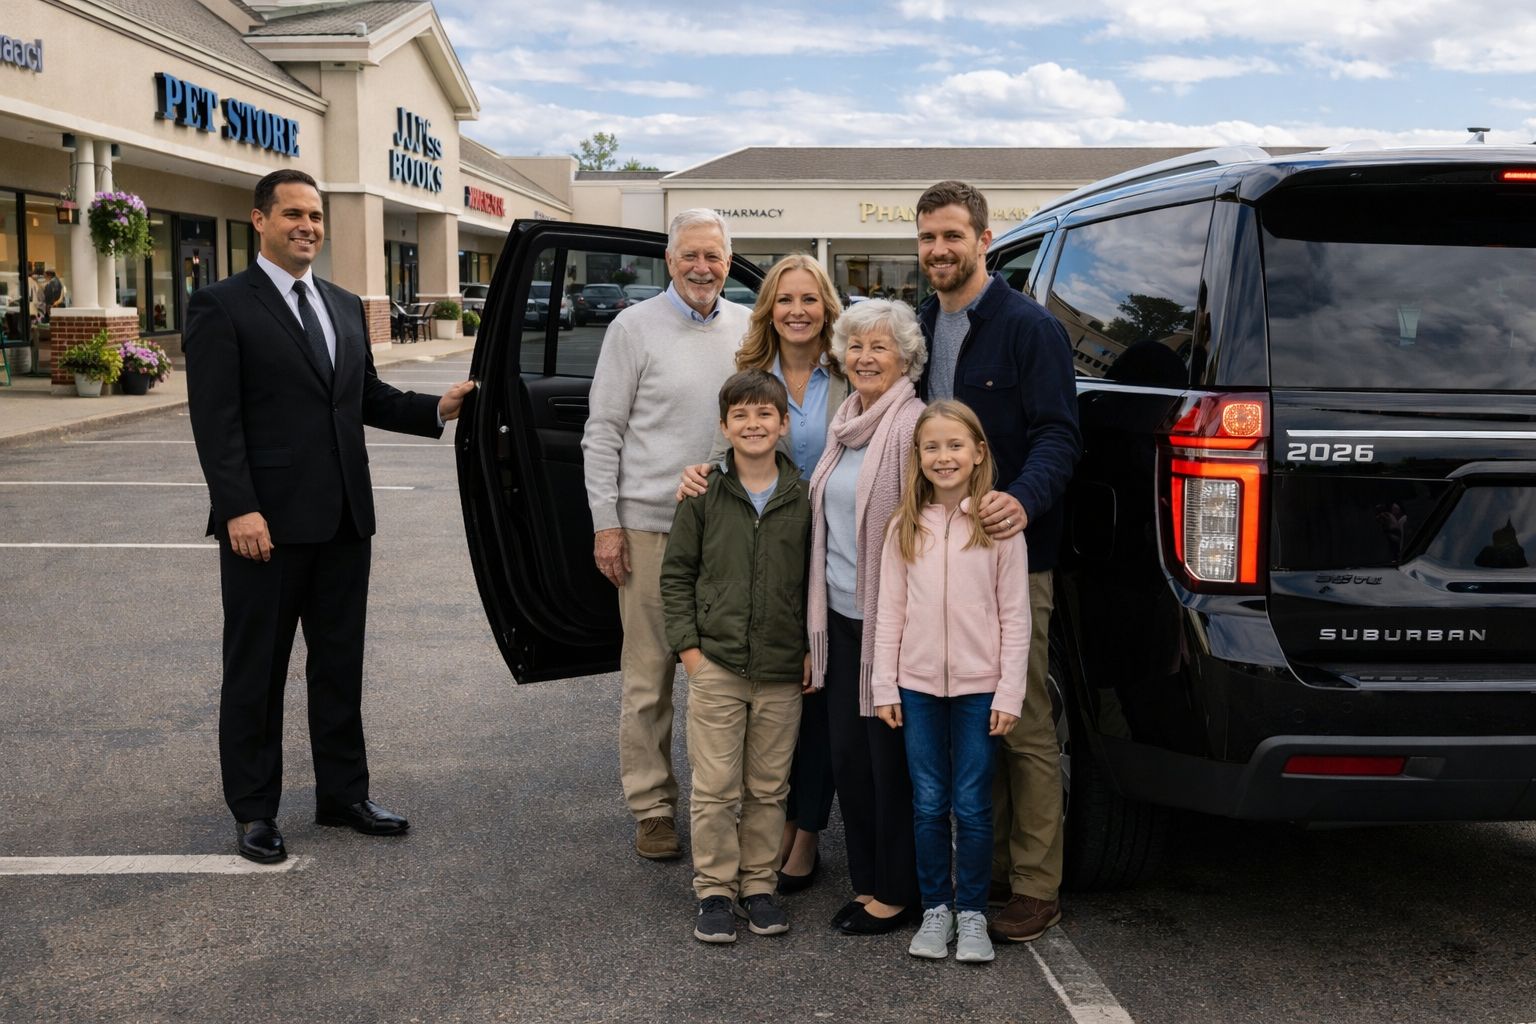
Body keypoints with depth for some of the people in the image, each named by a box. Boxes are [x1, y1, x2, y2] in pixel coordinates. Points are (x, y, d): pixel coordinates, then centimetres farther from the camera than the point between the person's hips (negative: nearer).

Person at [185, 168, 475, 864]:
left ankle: (343, 794, 26)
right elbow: (216, 419, -12)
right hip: (268, 522, -6)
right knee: (257, 669, 6)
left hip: (343, 518, 6)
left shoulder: (346, 306, 14)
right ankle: (254, 810, 18)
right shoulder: (222, 306, -6)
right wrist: (239, 508, -20)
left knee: (340, 663, 14)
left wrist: (436, 409, 3)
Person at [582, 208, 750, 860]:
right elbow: (602, 431, -2)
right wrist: (605, 523, -7)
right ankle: (652, 806, 13)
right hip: (650, 526, -3)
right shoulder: (635, 328, -2)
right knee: (647, 676, 2)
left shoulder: (746, 328, 9)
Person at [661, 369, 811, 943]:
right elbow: (676, 574, 3)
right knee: (716, 787, 2)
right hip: (716, 666, -1)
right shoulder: (705, 496, -1)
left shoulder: (804, 499, 1)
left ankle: (758, 885, 24)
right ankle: (713, 891, 15)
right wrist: (688, 645, -3)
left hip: (783, 673, 1)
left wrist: (813, 649, 3)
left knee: (769, 787, 10)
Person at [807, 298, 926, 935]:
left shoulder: (913, 426, -12)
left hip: (890, 620, -8)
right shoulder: (844, 424, 13)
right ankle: (867, 882, 26)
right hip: (841, 617, 8)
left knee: (890, 756, 2)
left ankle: (897, 892, 16)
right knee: (846, 751, 12)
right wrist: (817, 619, 16)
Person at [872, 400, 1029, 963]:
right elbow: (890, 612, 5)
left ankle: (972, 912, 17)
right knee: (929, 805, 8)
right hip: (918, 685, 2)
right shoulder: (905, 528, 4)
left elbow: (1015, 616, -3)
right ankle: (935, 909, 21)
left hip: (978, 686, -2)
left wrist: (1010, 693, -7)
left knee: (972, 806, 3)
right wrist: (885, 686, 2)